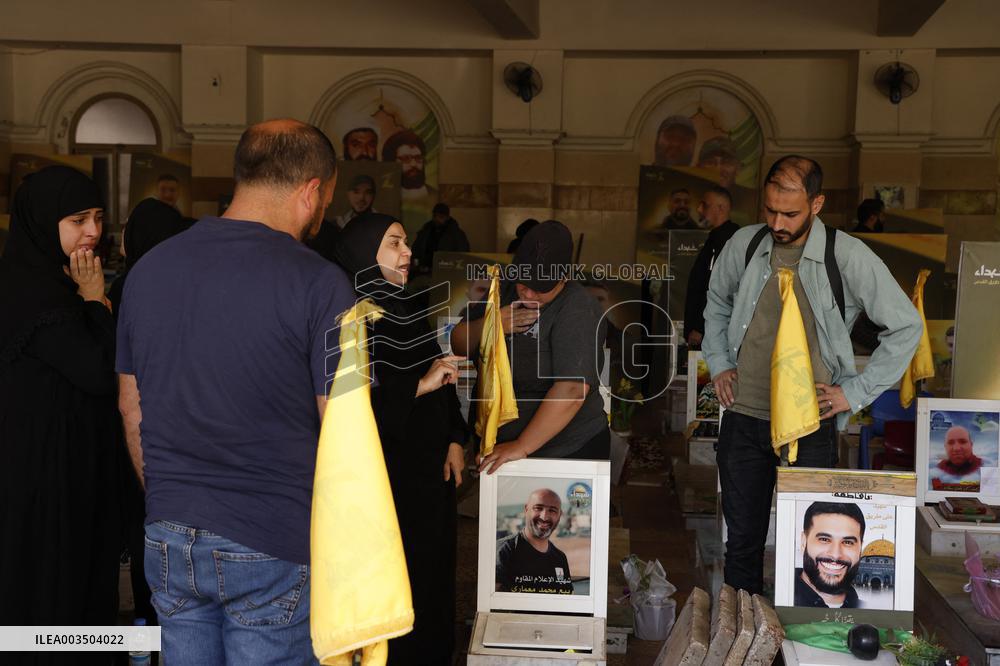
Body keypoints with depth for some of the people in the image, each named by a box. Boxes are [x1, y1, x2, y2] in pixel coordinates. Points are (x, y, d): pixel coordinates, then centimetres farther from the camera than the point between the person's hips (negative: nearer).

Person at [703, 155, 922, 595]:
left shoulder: (848, 257, -8)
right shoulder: (743, 245, 2)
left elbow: (906, 327, 0)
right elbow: (717, 302, 23)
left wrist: (856, 391, -4)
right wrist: (718, 363, 12)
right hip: (744, 416, 3)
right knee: (742, 539, 12)